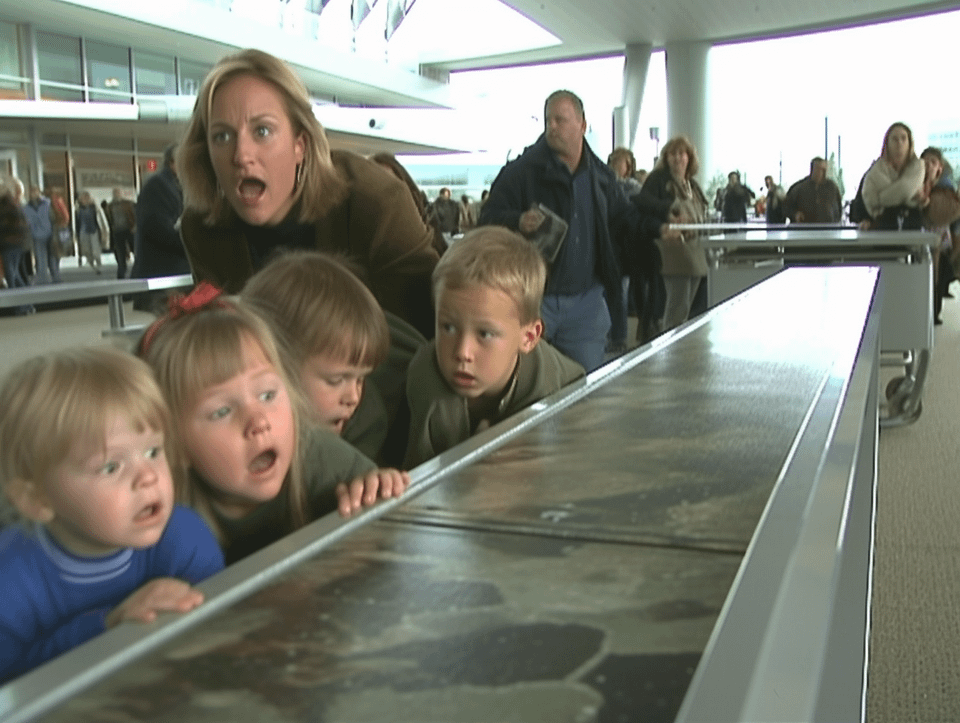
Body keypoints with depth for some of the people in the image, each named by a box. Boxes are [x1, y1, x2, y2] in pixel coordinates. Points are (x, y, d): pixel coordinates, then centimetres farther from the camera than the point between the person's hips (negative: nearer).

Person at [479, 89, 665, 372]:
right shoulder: (521, 171, -2)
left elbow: (625, 219, 20)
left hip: (586, 301, 3)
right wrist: (517, 222, -27)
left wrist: (658, 229, 3)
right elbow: (489, 220, -7)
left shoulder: (601, 176, 11)